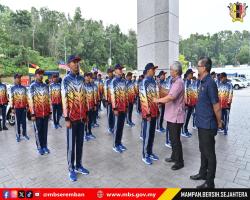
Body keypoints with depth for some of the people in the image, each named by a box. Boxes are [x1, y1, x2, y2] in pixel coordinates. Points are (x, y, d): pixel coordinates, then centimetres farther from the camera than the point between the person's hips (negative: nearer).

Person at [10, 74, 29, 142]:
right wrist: (12, 108, -7)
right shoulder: (12, 88, 1)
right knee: (18, 122, 4)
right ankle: (18, 135, 12)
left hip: (24, 107, 2)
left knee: (24, 121, 9)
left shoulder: (24, 88, 8)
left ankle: (24, 134, 19)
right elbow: (11, 99, -2)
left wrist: (27, 106, 6)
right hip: (17, 108, -2)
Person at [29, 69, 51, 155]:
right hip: (37, 113, -4)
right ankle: (39, 147, 19)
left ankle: (45, 146, 23)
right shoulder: (32, 86, -5)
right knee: (38, 131, 7)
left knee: (45, 130, 12)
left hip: (46, 113, 4)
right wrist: (32, 113, -12)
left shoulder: (46, 86, 9)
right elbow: (31, 101, -8)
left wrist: (50, 111, 9)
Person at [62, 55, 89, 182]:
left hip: (81, 116, 6)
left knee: (80, 142, 14)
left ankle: (78, 165, 29)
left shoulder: (81, 79, 9)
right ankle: (71, 169, 20)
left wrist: (86, 113, 12)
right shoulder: (66, 80, -8)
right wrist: (66, 118, -14)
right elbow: (64, 100, -11)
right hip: (72, 117, -5)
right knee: (71, 144, 6)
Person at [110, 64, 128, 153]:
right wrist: (114, 108, -18)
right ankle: (115, 145, 14)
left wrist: (126, 105, 14)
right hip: (117, 107, -7)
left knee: (122, 125, 13)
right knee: (117, 126, 1)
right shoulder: (113, 81, -9)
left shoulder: (124, 81, 12)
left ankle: (119, 142, 25)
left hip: (124, 107, 7)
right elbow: (112, 95, -14)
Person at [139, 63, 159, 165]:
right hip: (148, 113, -8)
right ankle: (145, 155, 15)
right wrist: (147, 113, -17)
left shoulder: (154, 82, 11)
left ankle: (150, 152, 29)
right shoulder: (144, 83, -13)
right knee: (146, 134, 2)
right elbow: (144, 99, -17)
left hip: (154, 112, 8)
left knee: (152, 133, 15)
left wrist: (157, 110, 14)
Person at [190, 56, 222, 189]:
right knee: (203, 150, 22)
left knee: (209, 153, 5)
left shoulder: (210, 83, -21)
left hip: (208, 125, -9)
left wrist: (219, 122, -9)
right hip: (202, 123, 9)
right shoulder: (203, 82, 8)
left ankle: (209, 183, 21)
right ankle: (203, 173, 40)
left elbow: (216, 106, -19)